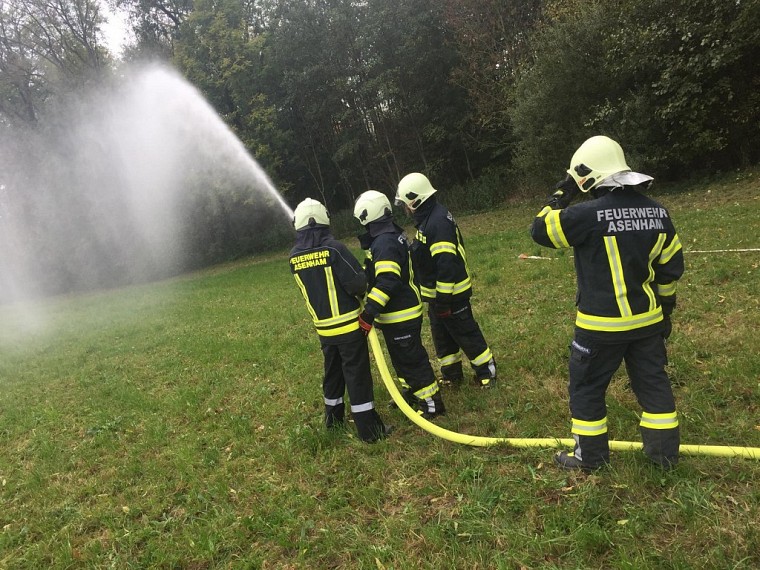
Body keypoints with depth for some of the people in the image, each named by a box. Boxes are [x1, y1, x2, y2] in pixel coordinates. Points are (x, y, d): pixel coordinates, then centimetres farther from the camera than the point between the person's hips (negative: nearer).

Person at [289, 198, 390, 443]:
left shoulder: (294, 257, 0)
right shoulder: (333, 248, -19)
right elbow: (358, 282, -18)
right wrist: (360, 293, 3)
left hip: (323, 327, 6)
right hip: (348, 324, -5)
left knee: (332, 371, 21)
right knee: (357, 374, 1)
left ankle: (333, 416, 36)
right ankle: (368, 428, 8)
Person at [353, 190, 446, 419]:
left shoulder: (384, 242, -24)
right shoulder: (395, 235, 9)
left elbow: (387, 282, -33)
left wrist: (369, 311, -34)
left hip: (400, 316, -10)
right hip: (404, 310, 10)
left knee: (411, 359, 2)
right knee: (402, 357, 23)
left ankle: (432, 403, 14)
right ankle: (411, 393, 40)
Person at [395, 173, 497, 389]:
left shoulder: (438, 221, -25)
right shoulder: (427, 218, 8)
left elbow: (446, 264, -29)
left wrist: (443, 300, -25)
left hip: (450, 293, -10)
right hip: (436, 294, 10)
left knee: (465, 333, 4)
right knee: (442, 335, 18)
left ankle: (487, 372, 20)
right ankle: (452, 374, 32)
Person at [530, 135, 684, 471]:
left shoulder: (589, 214, -20)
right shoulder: (657, 212, 2)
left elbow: (541, 230, -8)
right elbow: (671, 267, 9)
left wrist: (562, 196, 2)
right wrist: (665, 308, 21)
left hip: (602, 324, -6)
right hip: (646, 319, 6)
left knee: (586, 387, 10)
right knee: (653, 382, 19)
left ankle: (590, 456, 22)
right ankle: (665, 451, 31)